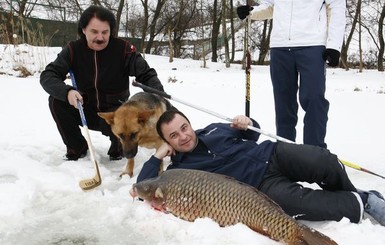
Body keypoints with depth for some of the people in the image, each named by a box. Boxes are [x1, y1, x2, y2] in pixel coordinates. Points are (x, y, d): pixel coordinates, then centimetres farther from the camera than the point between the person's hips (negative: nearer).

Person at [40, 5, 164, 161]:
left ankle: (118, 146, 2)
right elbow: (47, 76, -18)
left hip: (115, 111, -3)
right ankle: (77, 147, -1)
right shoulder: (73, 49, -12)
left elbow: (147, 75, -17)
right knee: (56, 101, -22)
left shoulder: (123, 49, -17)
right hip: (86, 110, 3)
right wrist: (67, 92, -39)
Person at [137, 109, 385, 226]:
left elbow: (252, 135, 24)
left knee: (325, 162, -23)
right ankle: (361, 202, -10)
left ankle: (351, 195, 8)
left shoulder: (213, 130, 14)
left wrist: (247, 124, 0)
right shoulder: (180, 169, 3)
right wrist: (157, 156, -8)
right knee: (299, 203, -33)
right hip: (262, 185, -3)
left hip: (273, 154, 4)